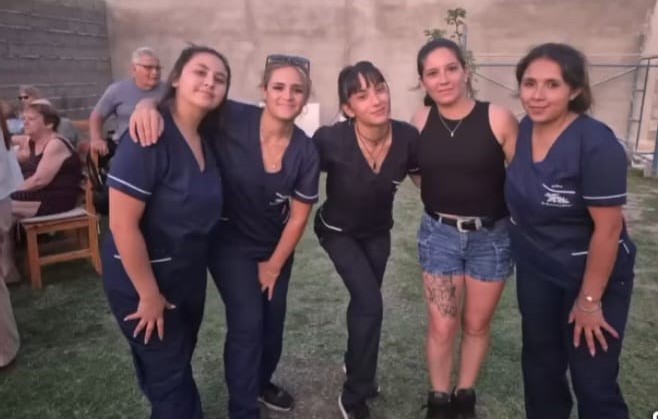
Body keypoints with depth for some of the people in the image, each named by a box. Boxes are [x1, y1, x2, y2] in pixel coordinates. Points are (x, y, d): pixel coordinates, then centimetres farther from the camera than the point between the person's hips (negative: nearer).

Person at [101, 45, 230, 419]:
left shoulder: (207, 137, 0)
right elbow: (123, 224, -25)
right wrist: (149, 295, -18)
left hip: (190, 272, 7)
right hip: (144, 276, -7)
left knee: (180, 360, 24)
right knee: (166, 371, 11)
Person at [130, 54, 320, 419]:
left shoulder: (306, 151, -15)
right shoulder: (233, 120, -24)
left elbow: (299, 216, -6)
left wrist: (274, 265, 0)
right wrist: (151, 105, -42)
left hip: (276, 246, 4)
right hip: (230, 243, -4)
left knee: (273, 321, 17)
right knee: (247, 323, -6)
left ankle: (261, 383, 47)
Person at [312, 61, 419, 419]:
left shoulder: (407, 137, -25)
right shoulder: (330, 140, -34)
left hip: (378, 232, 4)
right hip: (338, 232, -4)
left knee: (363, 301, 21)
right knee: (370, 304, -14)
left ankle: (355, 365, 50)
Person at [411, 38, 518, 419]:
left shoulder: (498, 119, -14)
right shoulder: (421, 121, -5)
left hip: (492, 235, -1)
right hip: (439, 233, 1)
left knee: (477, 324, 15)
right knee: (442, 326, 6)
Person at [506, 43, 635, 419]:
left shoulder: (596, 144, -24)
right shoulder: (523, 131, -5)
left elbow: (608, 228, -22)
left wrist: (589, 300, -17)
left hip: (592, 274, -6)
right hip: (535, 270, 6)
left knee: (593, 379, 7)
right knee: (540, 363, 20)